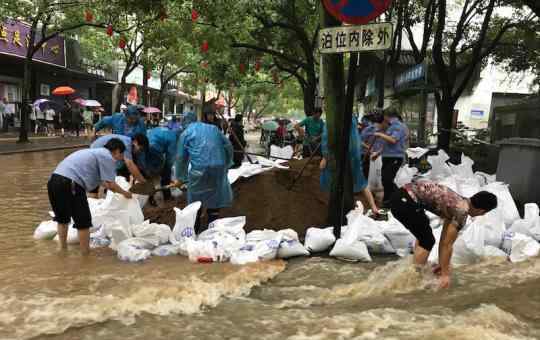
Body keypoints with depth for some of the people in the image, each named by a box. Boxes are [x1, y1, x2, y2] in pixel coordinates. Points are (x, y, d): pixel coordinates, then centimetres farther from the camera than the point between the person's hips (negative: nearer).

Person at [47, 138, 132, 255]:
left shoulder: (95, 152, 28)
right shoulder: (107, 157, 1)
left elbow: (102, 182, 32)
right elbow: (109, 184, -4)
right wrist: (124, 193, 11)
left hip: (54, 179, 9)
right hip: (70, 184, -9)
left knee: (62, 219, 26)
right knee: (83, 222, 3)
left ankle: (63, 249, 37)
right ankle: (86, 254, 10)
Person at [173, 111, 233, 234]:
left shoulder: (185, 133, 13)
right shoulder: (213, 128, 22)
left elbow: (181, 158, 13)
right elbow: (228, 146, 17)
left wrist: (179, 178, 21)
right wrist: (226, 165, 25)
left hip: (199, 168, -3)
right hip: (219, 167, 3)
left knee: (195, 201, 13)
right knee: (215, 200, 13)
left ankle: (195, 231, 23)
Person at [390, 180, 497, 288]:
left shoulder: (458, 203, 18)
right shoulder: (462, 211, -7)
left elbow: (444, 239, 25)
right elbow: (447, 245, -4)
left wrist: (442, 264, 31)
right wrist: (445, 274, 4)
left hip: (403, 195, 10)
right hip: (406, 201, -10)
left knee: (424, 236, 26)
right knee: (427, 242, 2)